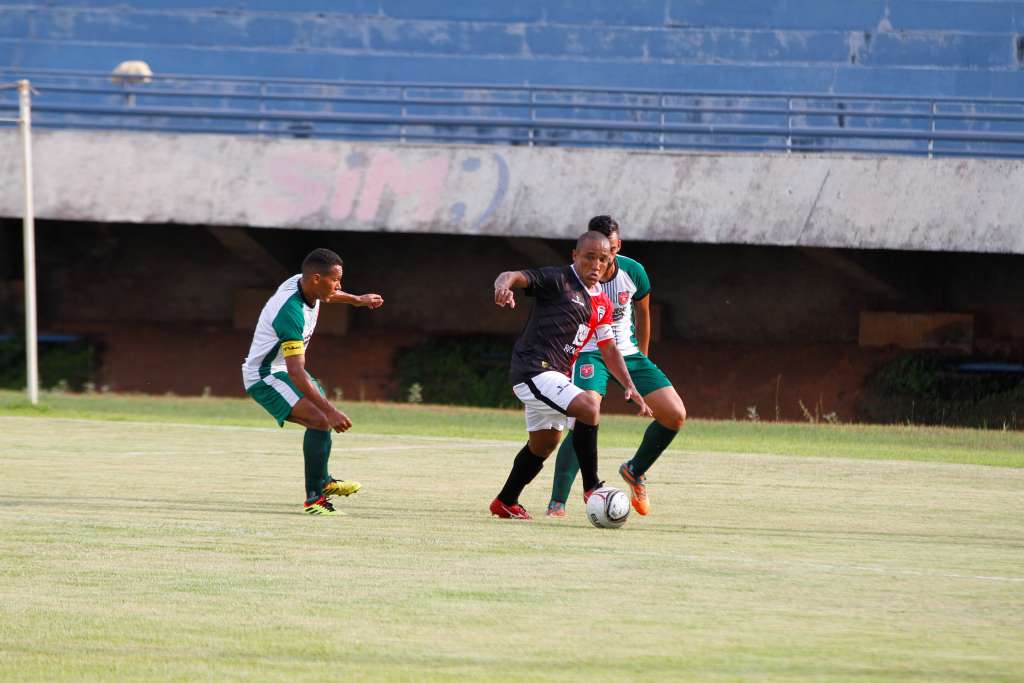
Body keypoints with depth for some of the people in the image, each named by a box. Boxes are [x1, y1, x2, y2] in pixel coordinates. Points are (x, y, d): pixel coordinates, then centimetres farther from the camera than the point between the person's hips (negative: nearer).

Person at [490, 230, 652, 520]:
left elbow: (608, 349, 20)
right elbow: (514, 276, -21)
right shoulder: (558, 279, -9)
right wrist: (504, 284, -46)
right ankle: (591, 487, -17)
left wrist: (629, 386, 10)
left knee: (543, 444, 20)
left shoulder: (602, 304, 14)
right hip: (534, 368, -9)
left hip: (557, 375, 9)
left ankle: (505, 502, 37)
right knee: (588, 406, -25)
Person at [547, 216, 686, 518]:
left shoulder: (633, 272, -8)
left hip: (628, 352, 5)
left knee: (675, 415, -5)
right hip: (589, 353, -5)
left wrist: (641, 358, 17)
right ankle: (557, 504, -25)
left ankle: (635, 471, 21)